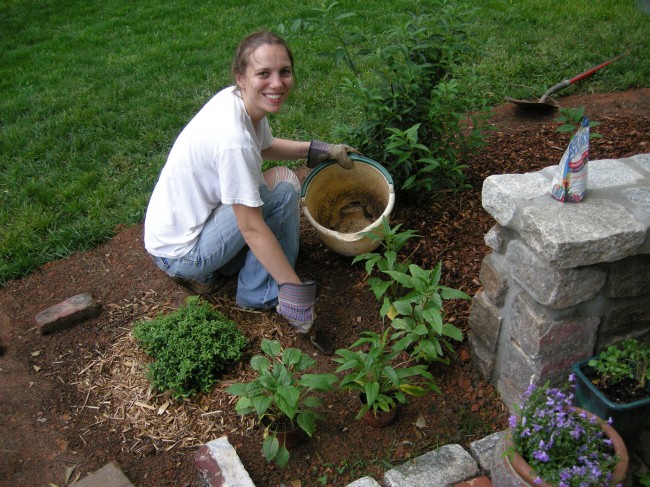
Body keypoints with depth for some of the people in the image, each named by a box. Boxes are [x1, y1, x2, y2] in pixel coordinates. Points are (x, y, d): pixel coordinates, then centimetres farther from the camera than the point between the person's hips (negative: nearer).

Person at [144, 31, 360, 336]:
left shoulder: (235, 99, -4)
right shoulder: (233, 138, -30)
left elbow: (266, 147, 18)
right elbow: (253, 230, -26)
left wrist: (323, 150, 11)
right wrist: (295, 289, -20)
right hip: (179, 252, -9)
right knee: (284, 187, -15)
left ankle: (203, 271, 13)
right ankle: (260, 294, -1)